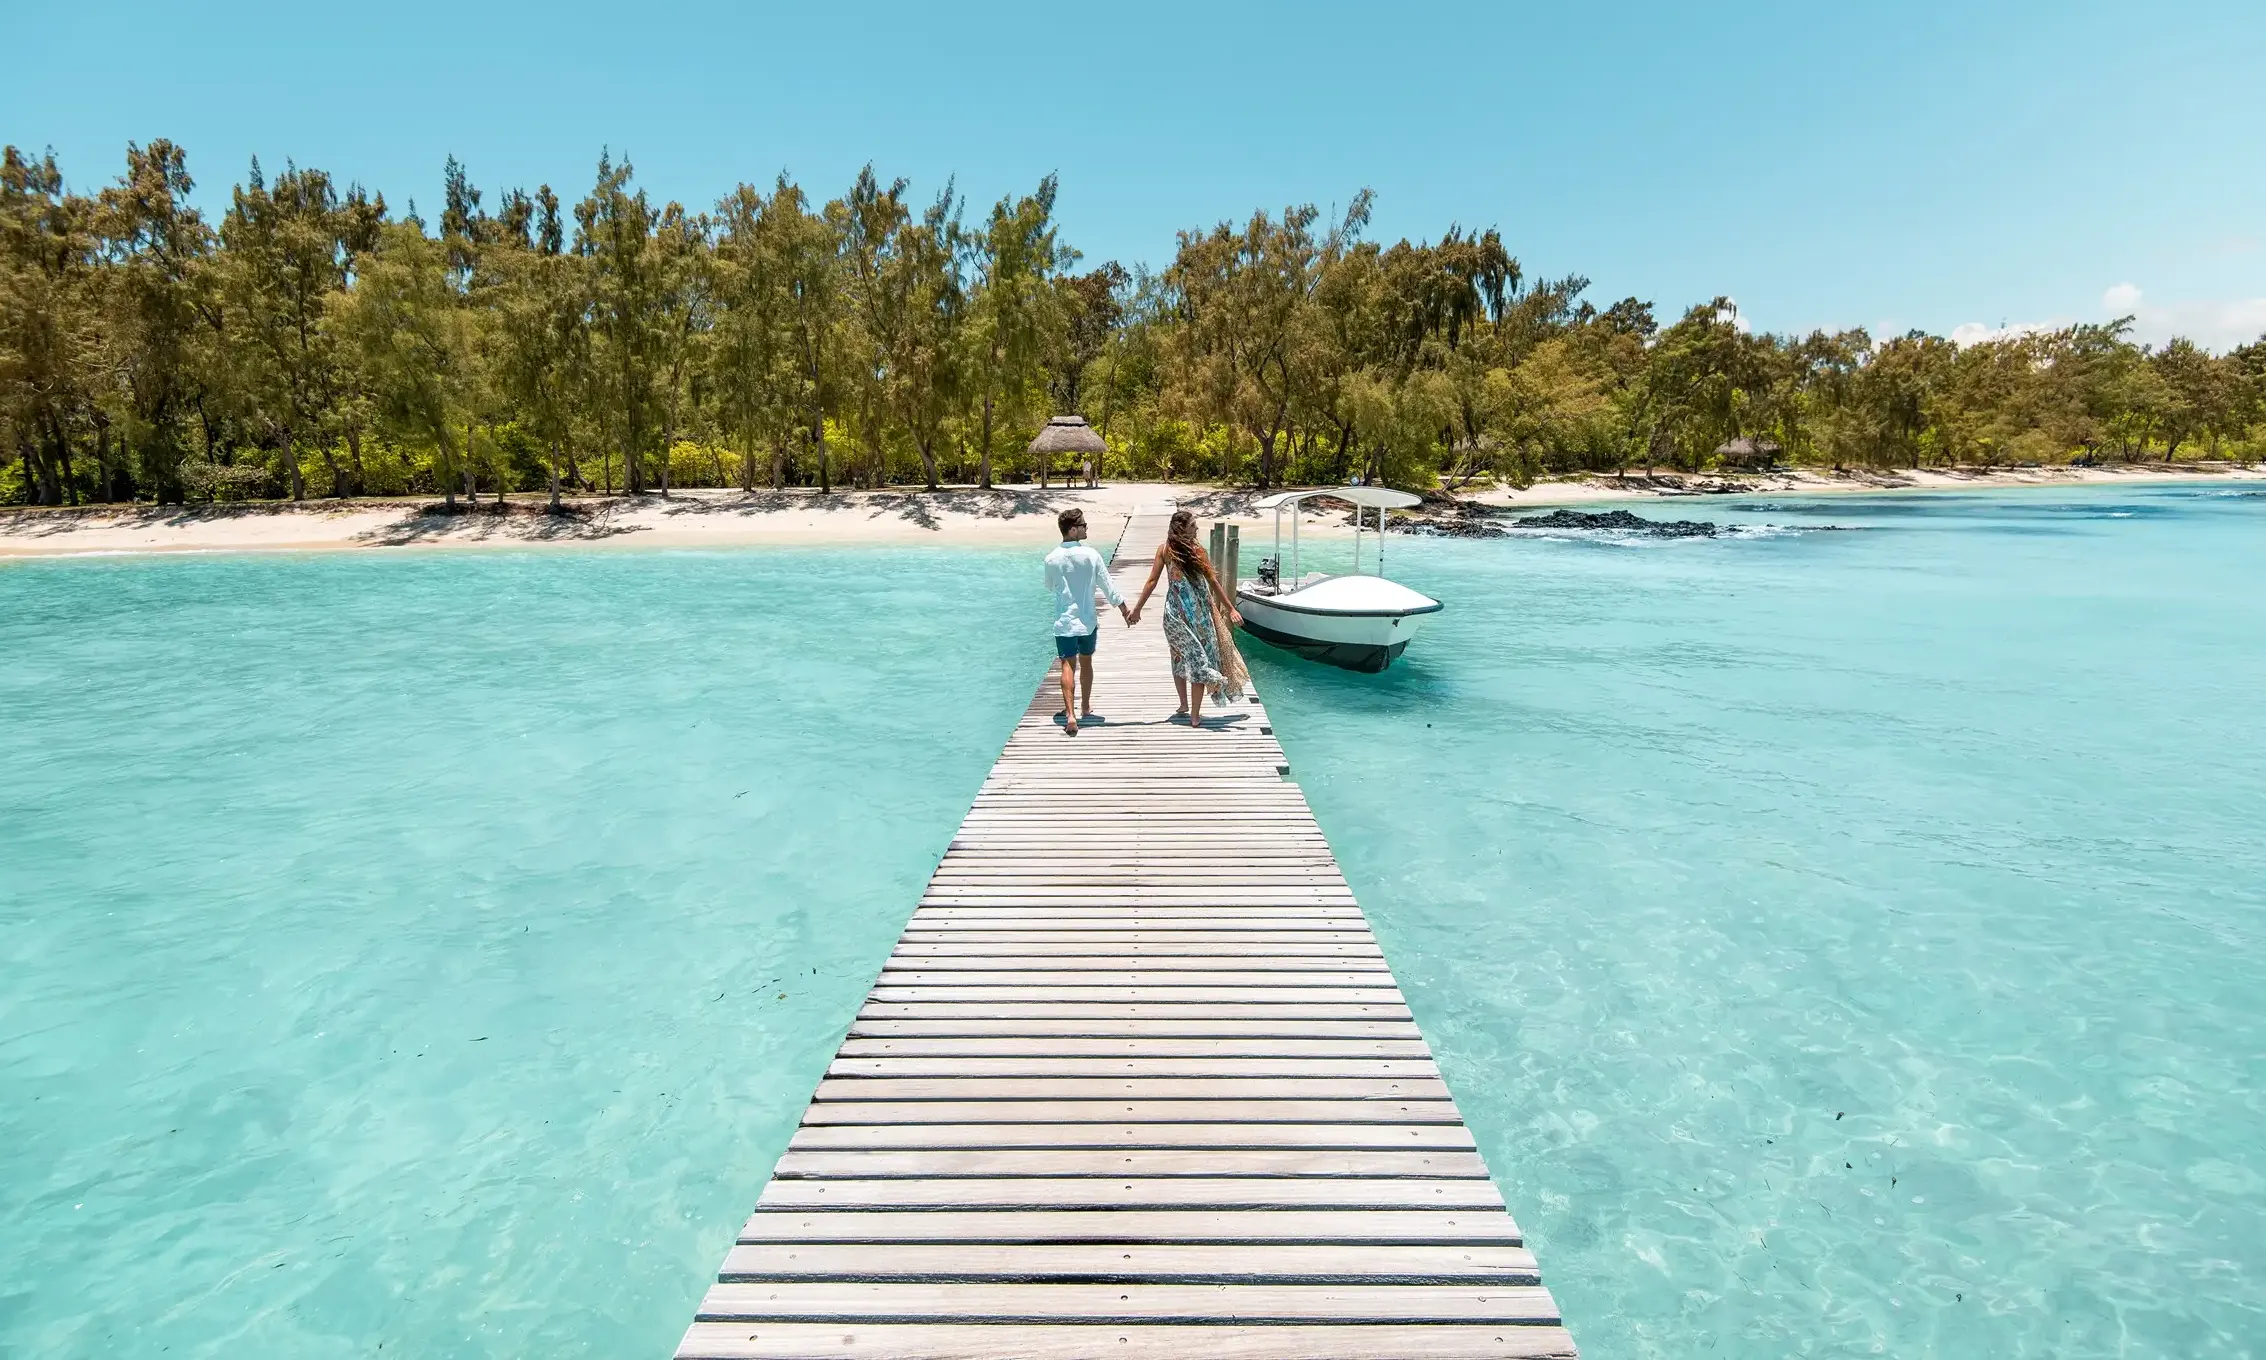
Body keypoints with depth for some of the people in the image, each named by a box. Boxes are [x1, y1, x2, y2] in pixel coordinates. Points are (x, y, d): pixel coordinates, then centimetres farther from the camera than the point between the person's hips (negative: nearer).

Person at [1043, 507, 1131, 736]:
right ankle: (1085, 707, 32)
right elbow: (1108, 586, -5)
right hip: (1087, 621, 1)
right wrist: (1125, 610, 4)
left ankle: (1070, 714, -14)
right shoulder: (1091, 555, -10)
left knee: (1068, 667, -1)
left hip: (1064, 622, 0)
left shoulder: (1052, 559, -8)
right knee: (1086, 662, 18)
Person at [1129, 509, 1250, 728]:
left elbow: (1152, 581, -1)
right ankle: (1195, 715, 3)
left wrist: (1137, 609, 5)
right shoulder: (1197, 551, -5)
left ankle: (1184, 704, 28)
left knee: (1179, 657, 21)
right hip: (1198, 611, -2)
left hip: (1175, 611, 2)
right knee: (1200, 659, 4)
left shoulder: (1164, 549, 0)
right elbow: (1213, 582, -5)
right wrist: (1231, 609, 0)